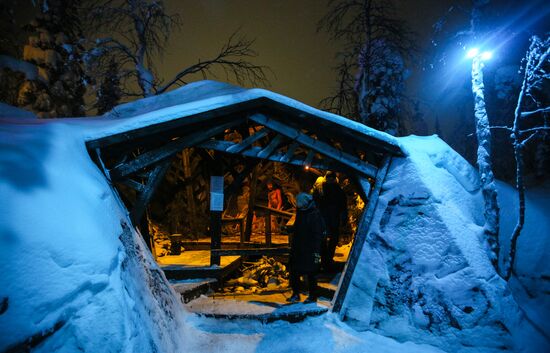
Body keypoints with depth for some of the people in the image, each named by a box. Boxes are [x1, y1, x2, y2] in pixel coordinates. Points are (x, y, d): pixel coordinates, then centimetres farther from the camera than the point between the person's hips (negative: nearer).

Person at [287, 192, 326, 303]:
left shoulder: (315, 215, -13)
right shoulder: (300, 212, 10)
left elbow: (318, 235, -16)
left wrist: (316, 251, -20)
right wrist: (293, 244, 18)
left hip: (309, 250, -7)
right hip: (298, 248, 8)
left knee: (311, 273, 3)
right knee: (294, 270, 8)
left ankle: (312, 296, 15)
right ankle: (295, 294, 20)